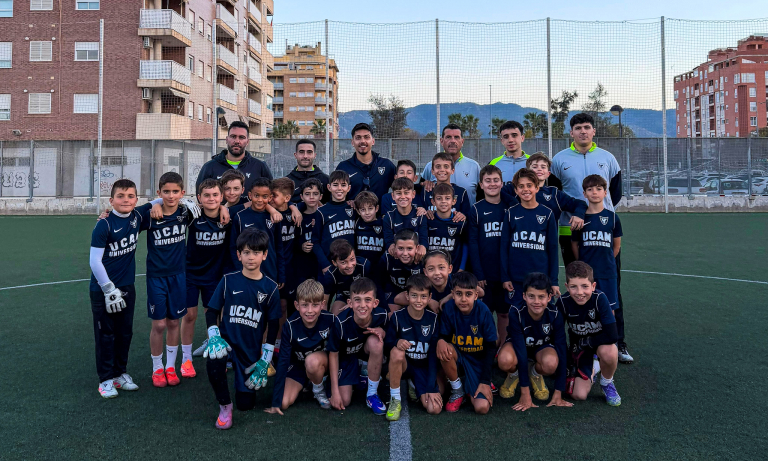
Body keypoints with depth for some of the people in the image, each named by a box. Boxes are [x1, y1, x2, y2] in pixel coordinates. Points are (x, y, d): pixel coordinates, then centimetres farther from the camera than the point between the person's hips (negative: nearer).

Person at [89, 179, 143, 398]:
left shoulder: (137, 217, -1)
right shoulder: (104, 225, -17)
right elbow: (95, 261, -17)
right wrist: (109, 290, -16)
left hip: (127, 287, 5)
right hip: (102, 289, -5)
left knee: (125, 332, 14)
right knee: (105, 335, 5)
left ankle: (121, 373, 29)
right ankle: (106, 379, 18)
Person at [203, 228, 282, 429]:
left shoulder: (270, 287, -4)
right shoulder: (228, 281, -4)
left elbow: (273, 325, 0)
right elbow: (212, 311, 1)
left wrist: (265, 359, -3)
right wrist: (214, 337, -16)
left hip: (251, 350, 0)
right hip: (226, 340, 0)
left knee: (246, 404, 0)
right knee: (213, 362, -35)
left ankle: (251, 377, 35)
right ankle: (225, 406, -9)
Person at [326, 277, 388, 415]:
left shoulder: (381, 315, -25)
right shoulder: (341, 322, -31)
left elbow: (386, 333, -1)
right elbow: (333, 354, -18)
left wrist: (381, 331, -28)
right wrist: (334, 391, -16)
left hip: (367, 352, 1)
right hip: (346, 358, -1)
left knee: (375, 341, -33)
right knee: (344, 401, -14)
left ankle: (372, 394, -14)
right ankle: (356, 379, 23)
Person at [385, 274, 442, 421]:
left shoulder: (433, 319, -8)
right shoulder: (397, 317, -11)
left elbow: (434, 355, -6)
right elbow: (386, 344, -7)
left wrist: (431, 388, -10)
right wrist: (397, 342, -31)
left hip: (425, 368, 1)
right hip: (403, 365, -1)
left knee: (435, 409, -18)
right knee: (397, 352, -36)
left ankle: (416, 386, 16)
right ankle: (395, 400, -17)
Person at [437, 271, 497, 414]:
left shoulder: (483, 311, -19)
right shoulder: (449, 308, -16)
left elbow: (491, 348, -12)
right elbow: (444, 336, -6)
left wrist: (485, 381, -13)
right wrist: (440, 341, -32)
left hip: (478, 361, -1)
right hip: (458, 357, 2)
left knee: (482, 407, -20)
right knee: (445, 350, -34)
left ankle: (469, 386, 15)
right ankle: (457, 390, -7)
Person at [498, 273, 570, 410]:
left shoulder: (555, 315, -26)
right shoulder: (516, 313, -30)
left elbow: (561, 352, -22)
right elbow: (521, 351, -32)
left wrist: (558, 395, -23)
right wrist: (525, 394, -32)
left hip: (543, 347, 1)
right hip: (518, 344, -1)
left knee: (551, 363, -36)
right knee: (505, 361, -37)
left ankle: (535, 374, 2)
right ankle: (514, 374, 2)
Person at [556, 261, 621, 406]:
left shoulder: (599, 298, -28)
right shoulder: (563, 302, -21)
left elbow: (612, 336, -33)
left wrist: (585, 341, -22)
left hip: (600, 341, -2)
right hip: (578, 346, 2)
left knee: (608, 352, -40)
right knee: (579, 395, -11)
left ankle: (607, 383, -5)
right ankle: (592, 370, 24)